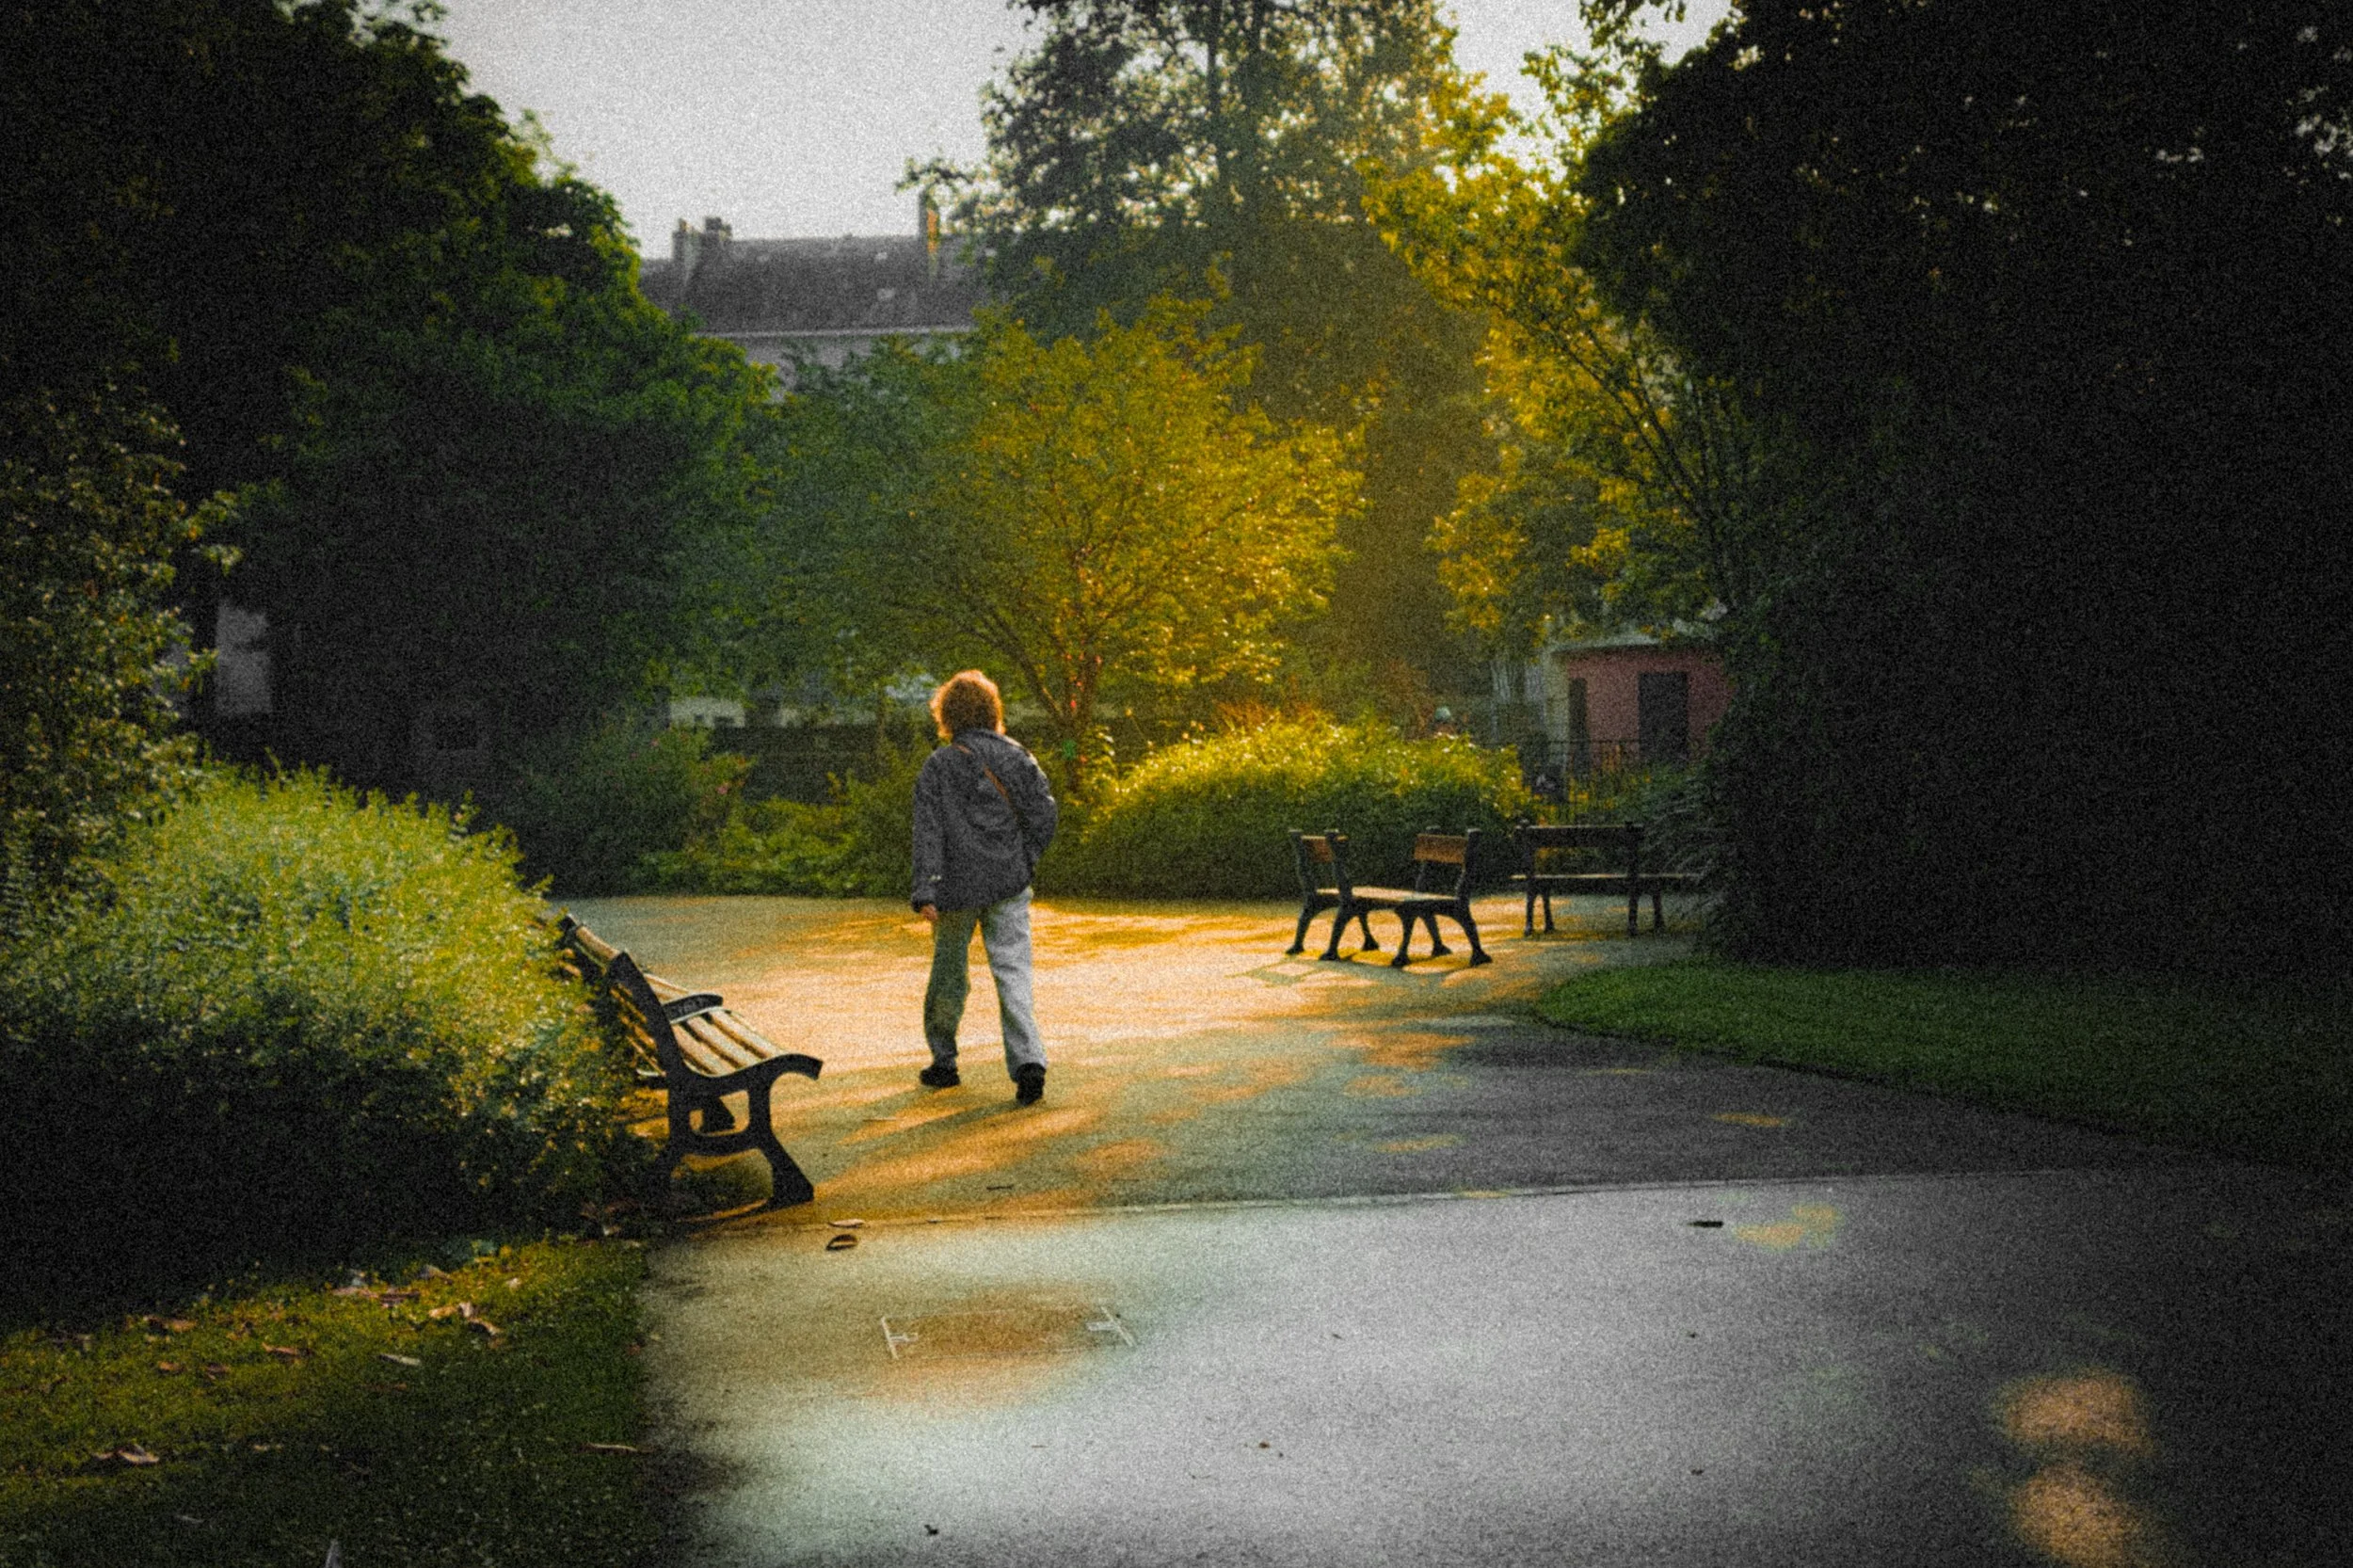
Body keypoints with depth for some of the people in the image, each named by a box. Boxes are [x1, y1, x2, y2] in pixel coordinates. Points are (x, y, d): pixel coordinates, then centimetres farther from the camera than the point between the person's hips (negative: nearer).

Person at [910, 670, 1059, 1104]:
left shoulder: (938, 765, -4)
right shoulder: (1015, 756, 2)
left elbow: (929, 831, -9)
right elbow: (1043, 813, -1)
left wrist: (925, 892, -13)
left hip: (957, 887, -1)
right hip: (1008, 883, 1)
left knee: (949, 971, 15)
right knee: (1012, 972, -1)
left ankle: (943, 1062, 27)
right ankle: (1028, 1062, -17)